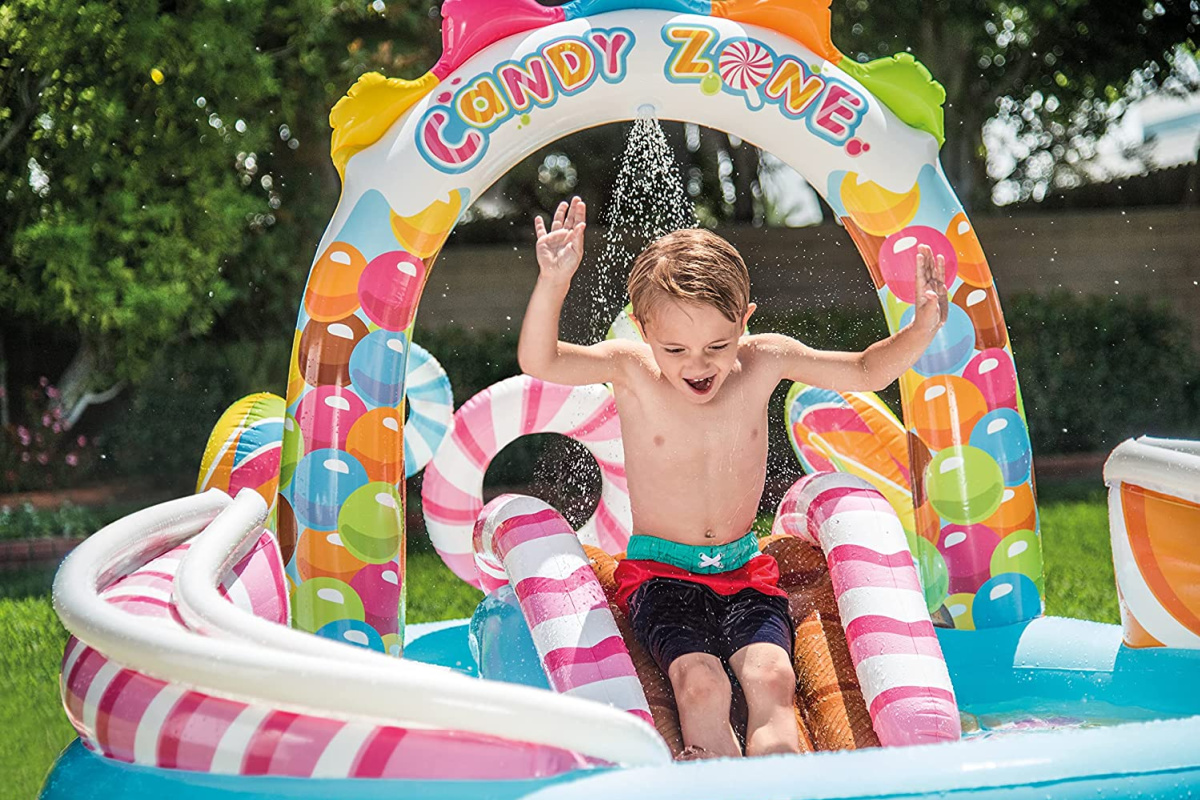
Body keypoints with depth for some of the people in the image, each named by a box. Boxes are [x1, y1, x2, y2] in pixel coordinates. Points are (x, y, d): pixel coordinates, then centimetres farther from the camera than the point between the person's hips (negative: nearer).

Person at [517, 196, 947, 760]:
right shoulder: (630, 369, -11)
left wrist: (923, 327, -12)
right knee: (700, 682, -28)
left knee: (772, 677, -24)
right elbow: (538, 360, -25)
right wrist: (553, 281, -40)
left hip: (744, 572, 2)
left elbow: (867, 372, 4)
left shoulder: (764, 361, -4)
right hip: (660, 575, -2)